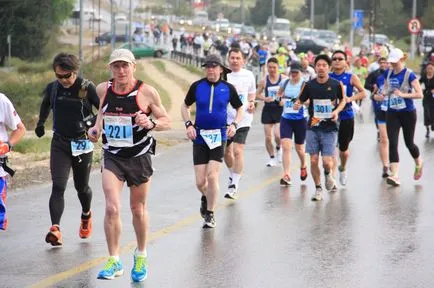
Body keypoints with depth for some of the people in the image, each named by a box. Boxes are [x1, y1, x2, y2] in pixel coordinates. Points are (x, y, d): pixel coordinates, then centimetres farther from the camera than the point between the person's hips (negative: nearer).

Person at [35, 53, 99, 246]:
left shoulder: (87, 88, -11)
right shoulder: (52, 88, 0)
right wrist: (41, 122, 20)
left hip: (82, 144, -2)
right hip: (59, 143, 2)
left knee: (82, 187, 12)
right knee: (58, 186, -14)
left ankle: (86, 216, 44)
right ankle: (55, 229, -25)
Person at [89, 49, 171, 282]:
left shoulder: (146, 92, -12)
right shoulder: (103, 89, -2)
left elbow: (166, 121, -5)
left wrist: (151, 123, -25)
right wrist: (96, 128, 0)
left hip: (139, 157, -1)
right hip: (111, 157, 2)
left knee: (138, 210, 12)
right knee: (112, 208, -13)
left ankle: (141, 257, 33)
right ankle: (114, 261, -2)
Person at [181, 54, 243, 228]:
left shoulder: (228, 88, -1)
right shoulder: (197, 86, -1)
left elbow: (239, 109, 12)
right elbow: (185, 106, 13)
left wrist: (234, 124, -6)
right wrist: (188, 124, -2)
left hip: (219, 137, -1)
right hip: (199, 137, 1)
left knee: (212, 176, -12)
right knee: (200, 182, -1)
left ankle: (210, 214, 6)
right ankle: (205, 198, 36)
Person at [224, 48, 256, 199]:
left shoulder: (248, 75, 5)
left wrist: (252, 103, 0)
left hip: (243, 119, -1)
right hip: (225, 118, 1)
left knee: (238, 151, -13)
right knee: (226, 152, 12)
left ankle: (234, 186, -8)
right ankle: (232, 176, 40)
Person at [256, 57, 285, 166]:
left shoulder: (284, 79, -4)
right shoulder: (264, 81, 1)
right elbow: (257, 94, 9)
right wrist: (265, 98, -10)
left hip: (280, 109, -2)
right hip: (268, 110, 2)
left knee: (277, 134, -16)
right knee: (268, 137, 3)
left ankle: (278, 148, 18)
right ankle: (272, 157, 22)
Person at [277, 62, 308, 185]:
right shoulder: (284, 83, 4)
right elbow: (279, 94, 22)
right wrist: (280, 99, 0)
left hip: (300, 119, -2)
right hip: (286, 119, 2)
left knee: (299, 148, 13)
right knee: (285, 146, -12)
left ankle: (303, 166, 45)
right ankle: (286, 175, -13)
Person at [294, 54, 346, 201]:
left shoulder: (337, 84, -3)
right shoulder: (309, 85, -1)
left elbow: (343, 100, 13)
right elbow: (300, 100, 9)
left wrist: (337, 111, -5)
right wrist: (297, 104, -15)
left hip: (329, 128, -1)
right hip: (313, 127, 1)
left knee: (327, 162, -9)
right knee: (313, 160, -1)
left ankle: (328, 174, 27)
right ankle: (318, 189, 17)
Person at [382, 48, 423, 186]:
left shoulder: (409, 74, -12)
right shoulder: (388, 73, 3)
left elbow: (419, 94, -16)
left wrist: (403, 94, -25)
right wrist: (385, 92, -3)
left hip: (408, 113, -4)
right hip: (392, 113, 4)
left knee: (409, 142, 9)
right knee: (392, 144, -8)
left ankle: (419, 163, 40)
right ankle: (394, 176, -12)